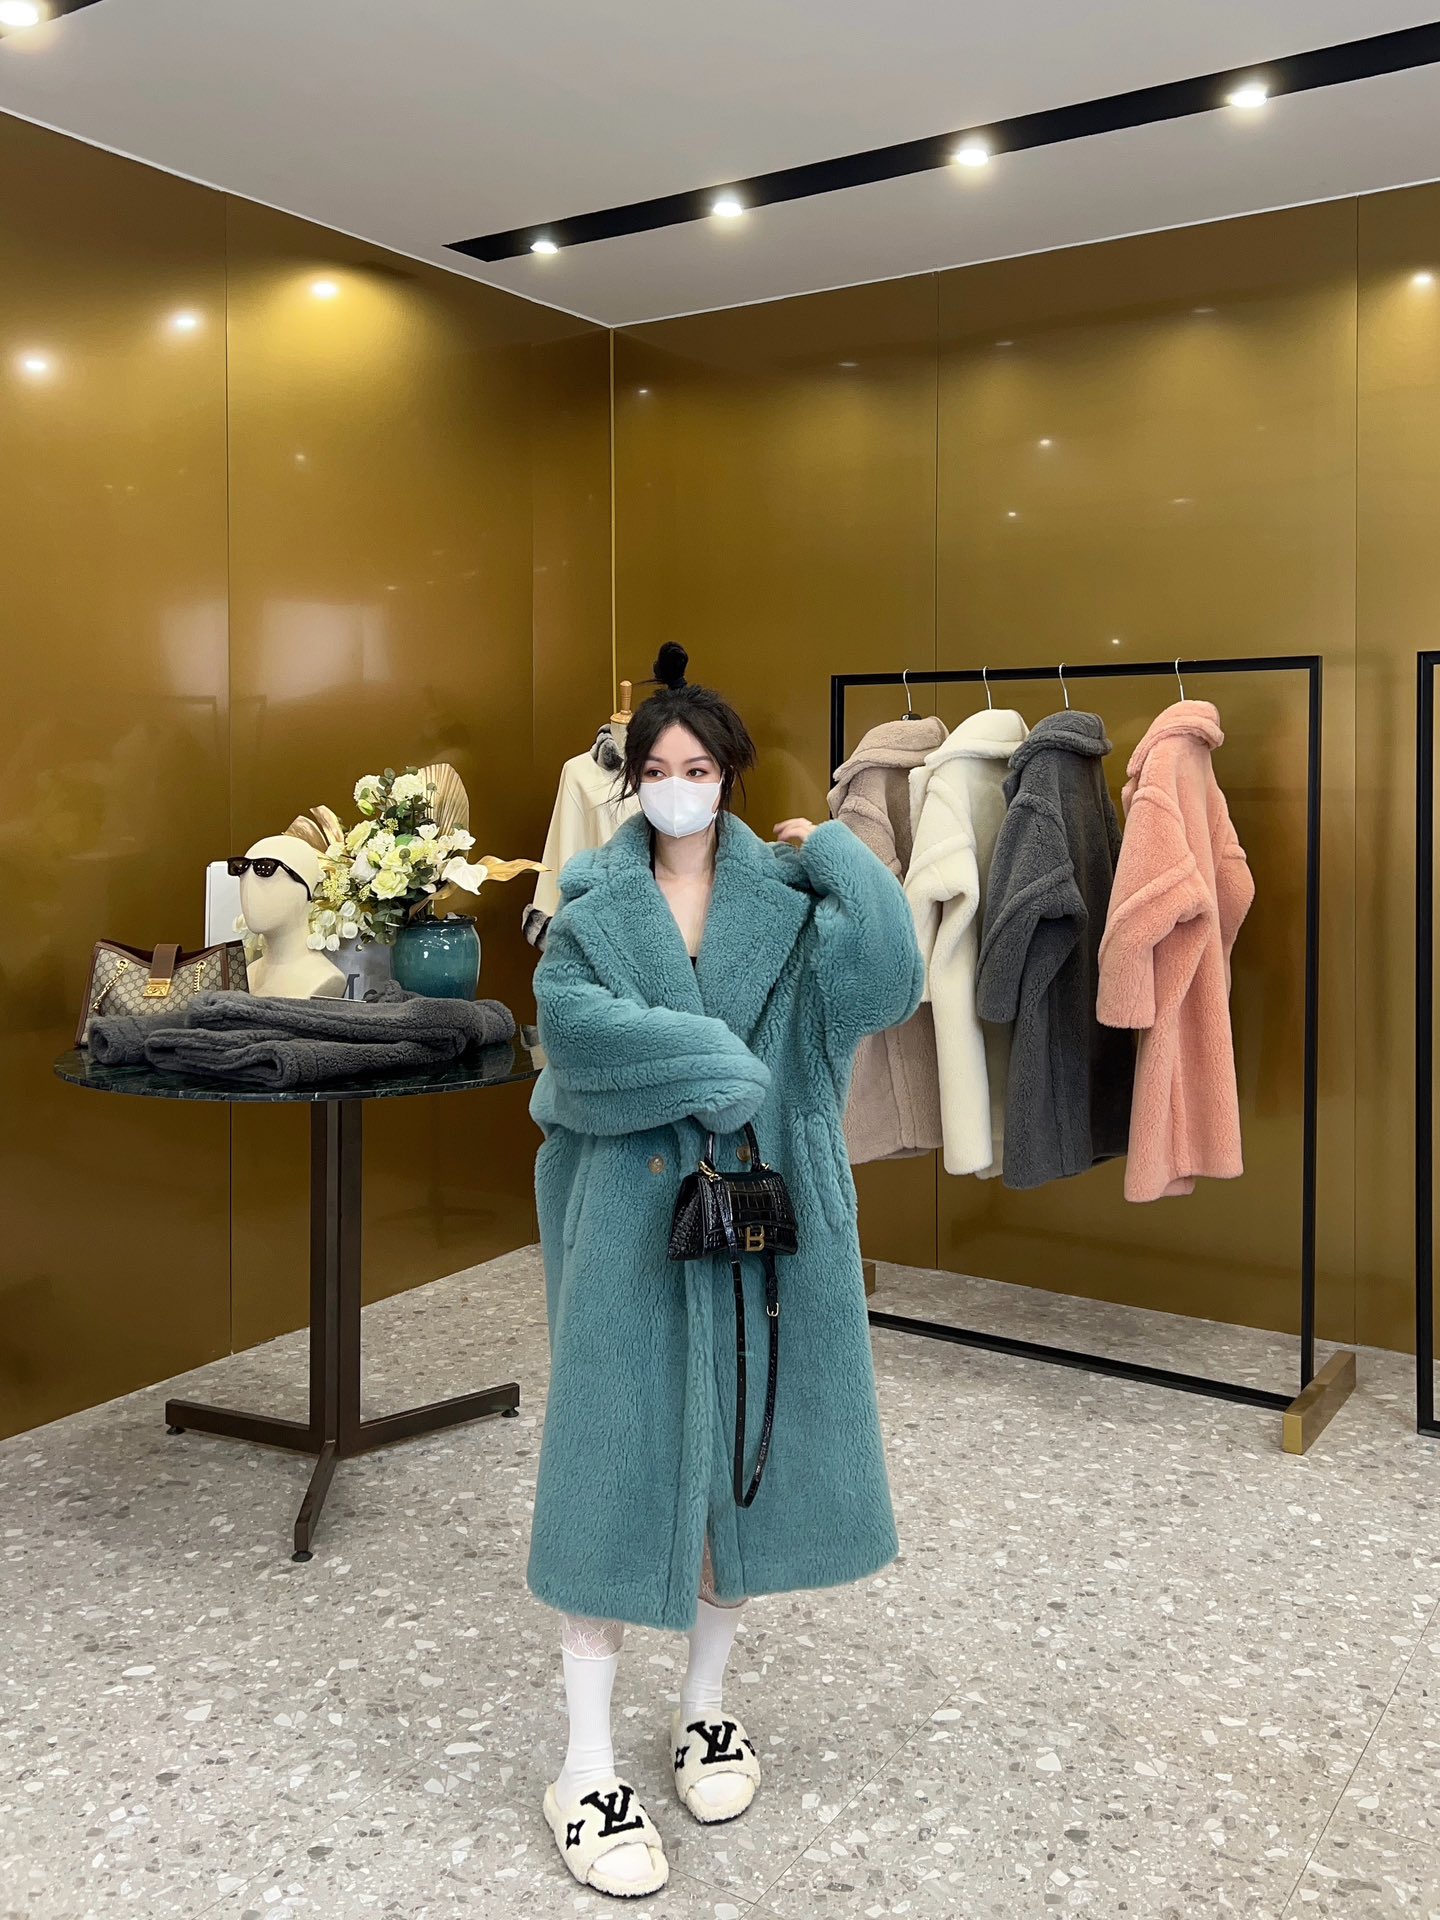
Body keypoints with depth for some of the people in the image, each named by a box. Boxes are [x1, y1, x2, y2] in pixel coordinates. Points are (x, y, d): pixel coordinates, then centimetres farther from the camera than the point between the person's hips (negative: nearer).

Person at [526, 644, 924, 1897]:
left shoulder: (789, 894, 4)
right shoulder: (592, 899, 3)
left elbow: (888, 975, -14)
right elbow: (568, 1016, -15)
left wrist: (835, 850, -8)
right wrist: (714, 1065, -19)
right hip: (633, 1215, -1)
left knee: (740, 1453, 11)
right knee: (617, 1463, -1)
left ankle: (706, 1703, 32)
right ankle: (589, 1769, 10)